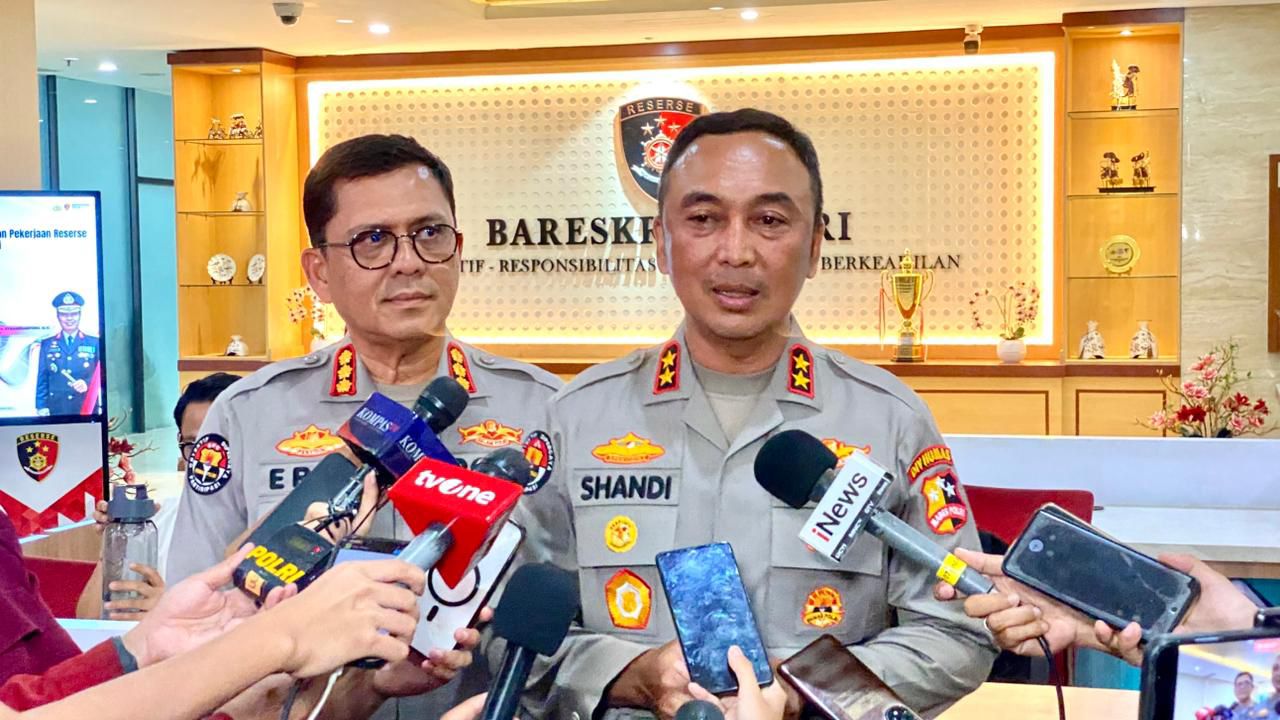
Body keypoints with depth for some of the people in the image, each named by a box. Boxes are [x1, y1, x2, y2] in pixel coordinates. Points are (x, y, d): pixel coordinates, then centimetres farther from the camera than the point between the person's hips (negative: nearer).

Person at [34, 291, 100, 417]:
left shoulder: (94, 343, 8)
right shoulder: (47, 345, 11)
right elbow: (42, 381, 9)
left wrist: (87, 384, -14)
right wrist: (42, 408, -1)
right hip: (56, 412, 0)